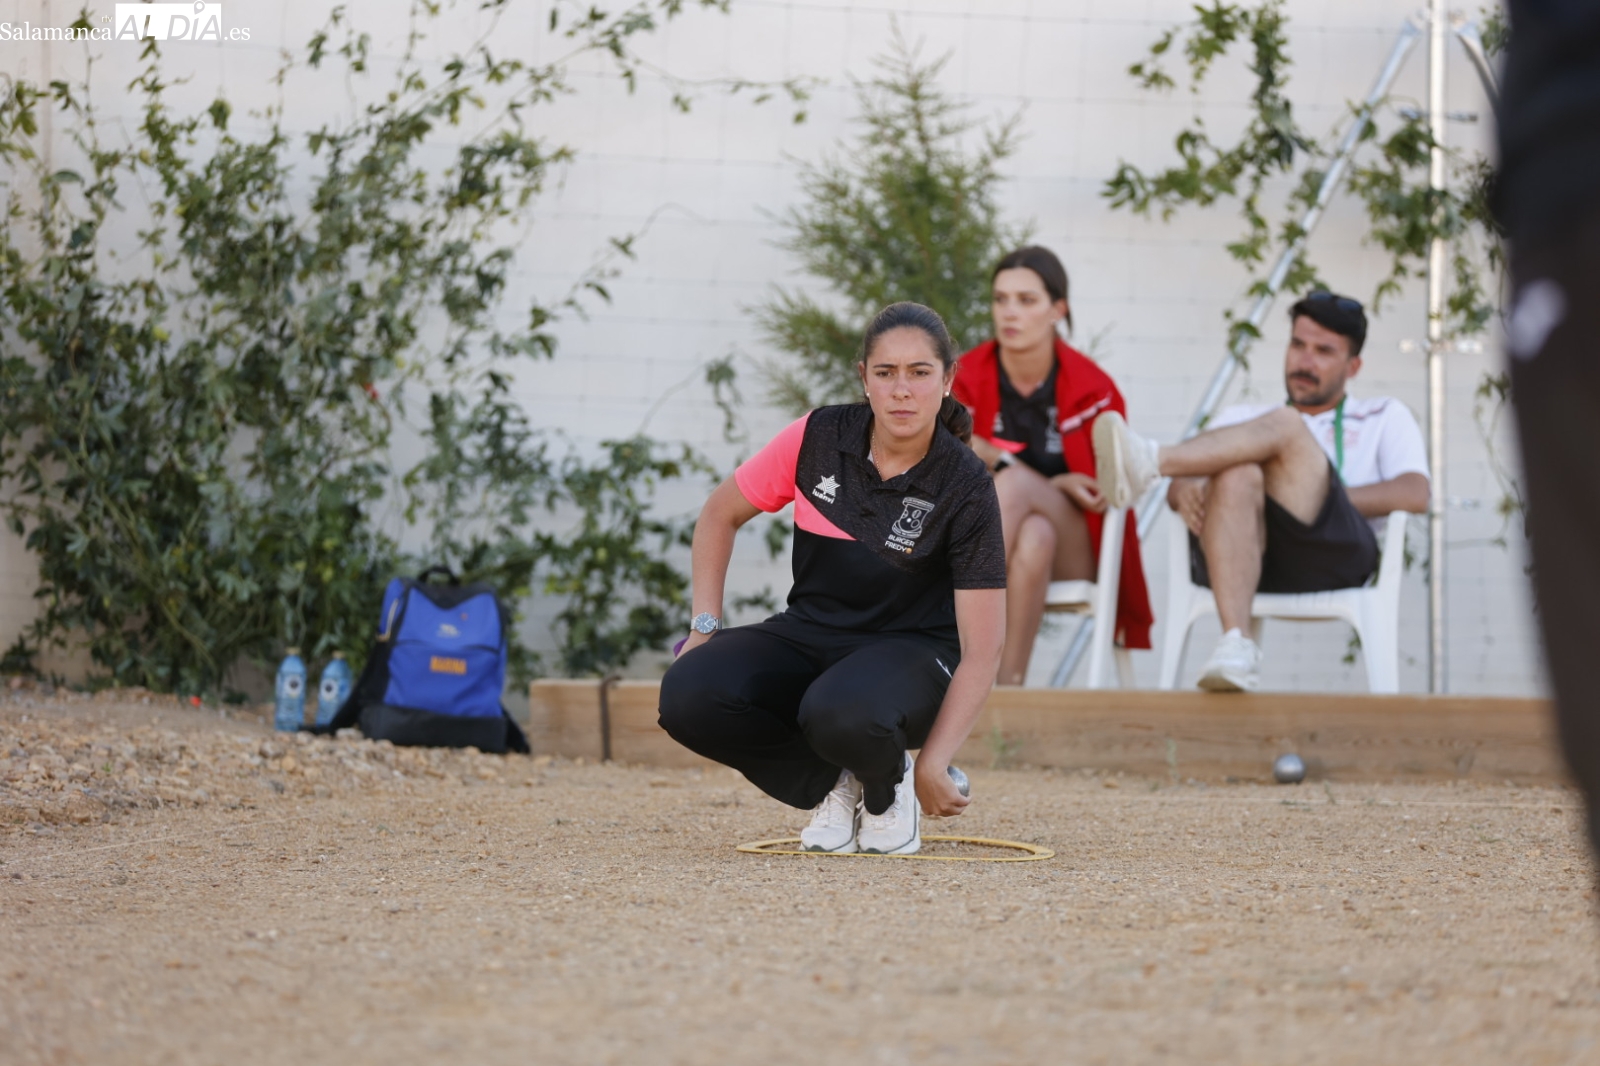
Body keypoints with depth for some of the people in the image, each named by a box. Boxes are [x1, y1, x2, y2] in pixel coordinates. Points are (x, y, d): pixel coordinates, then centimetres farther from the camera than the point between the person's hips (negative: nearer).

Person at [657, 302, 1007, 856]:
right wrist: (705, 627, -2)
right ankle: (833, 783, 0)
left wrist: (932, 766, -25)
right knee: (687, 694, -26)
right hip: (808, 636, 4)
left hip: (909, 650, -3)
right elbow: (721, 514, 7)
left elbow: (981, 650, -17)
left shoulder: (965, 488, -17)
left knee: (842, 715, -39)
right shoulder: (818, 438, -10)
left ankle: (887, 785, -1)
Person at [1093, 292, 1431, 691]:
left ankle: (1148, 462, -40)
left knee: (1285, 427, -24)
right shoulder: (1241, 417, 34)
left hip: (1333, 555, -2)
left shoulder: (1384, 417, 29)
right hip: (1247, 557, 2)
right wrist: (1184, 491, -9)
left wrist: (1320, 496, -4)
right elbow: (1177, 490, 18)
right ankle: (1236, 644, -47)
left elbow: (1415, 494, 8)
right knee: (1237, 476, -34)